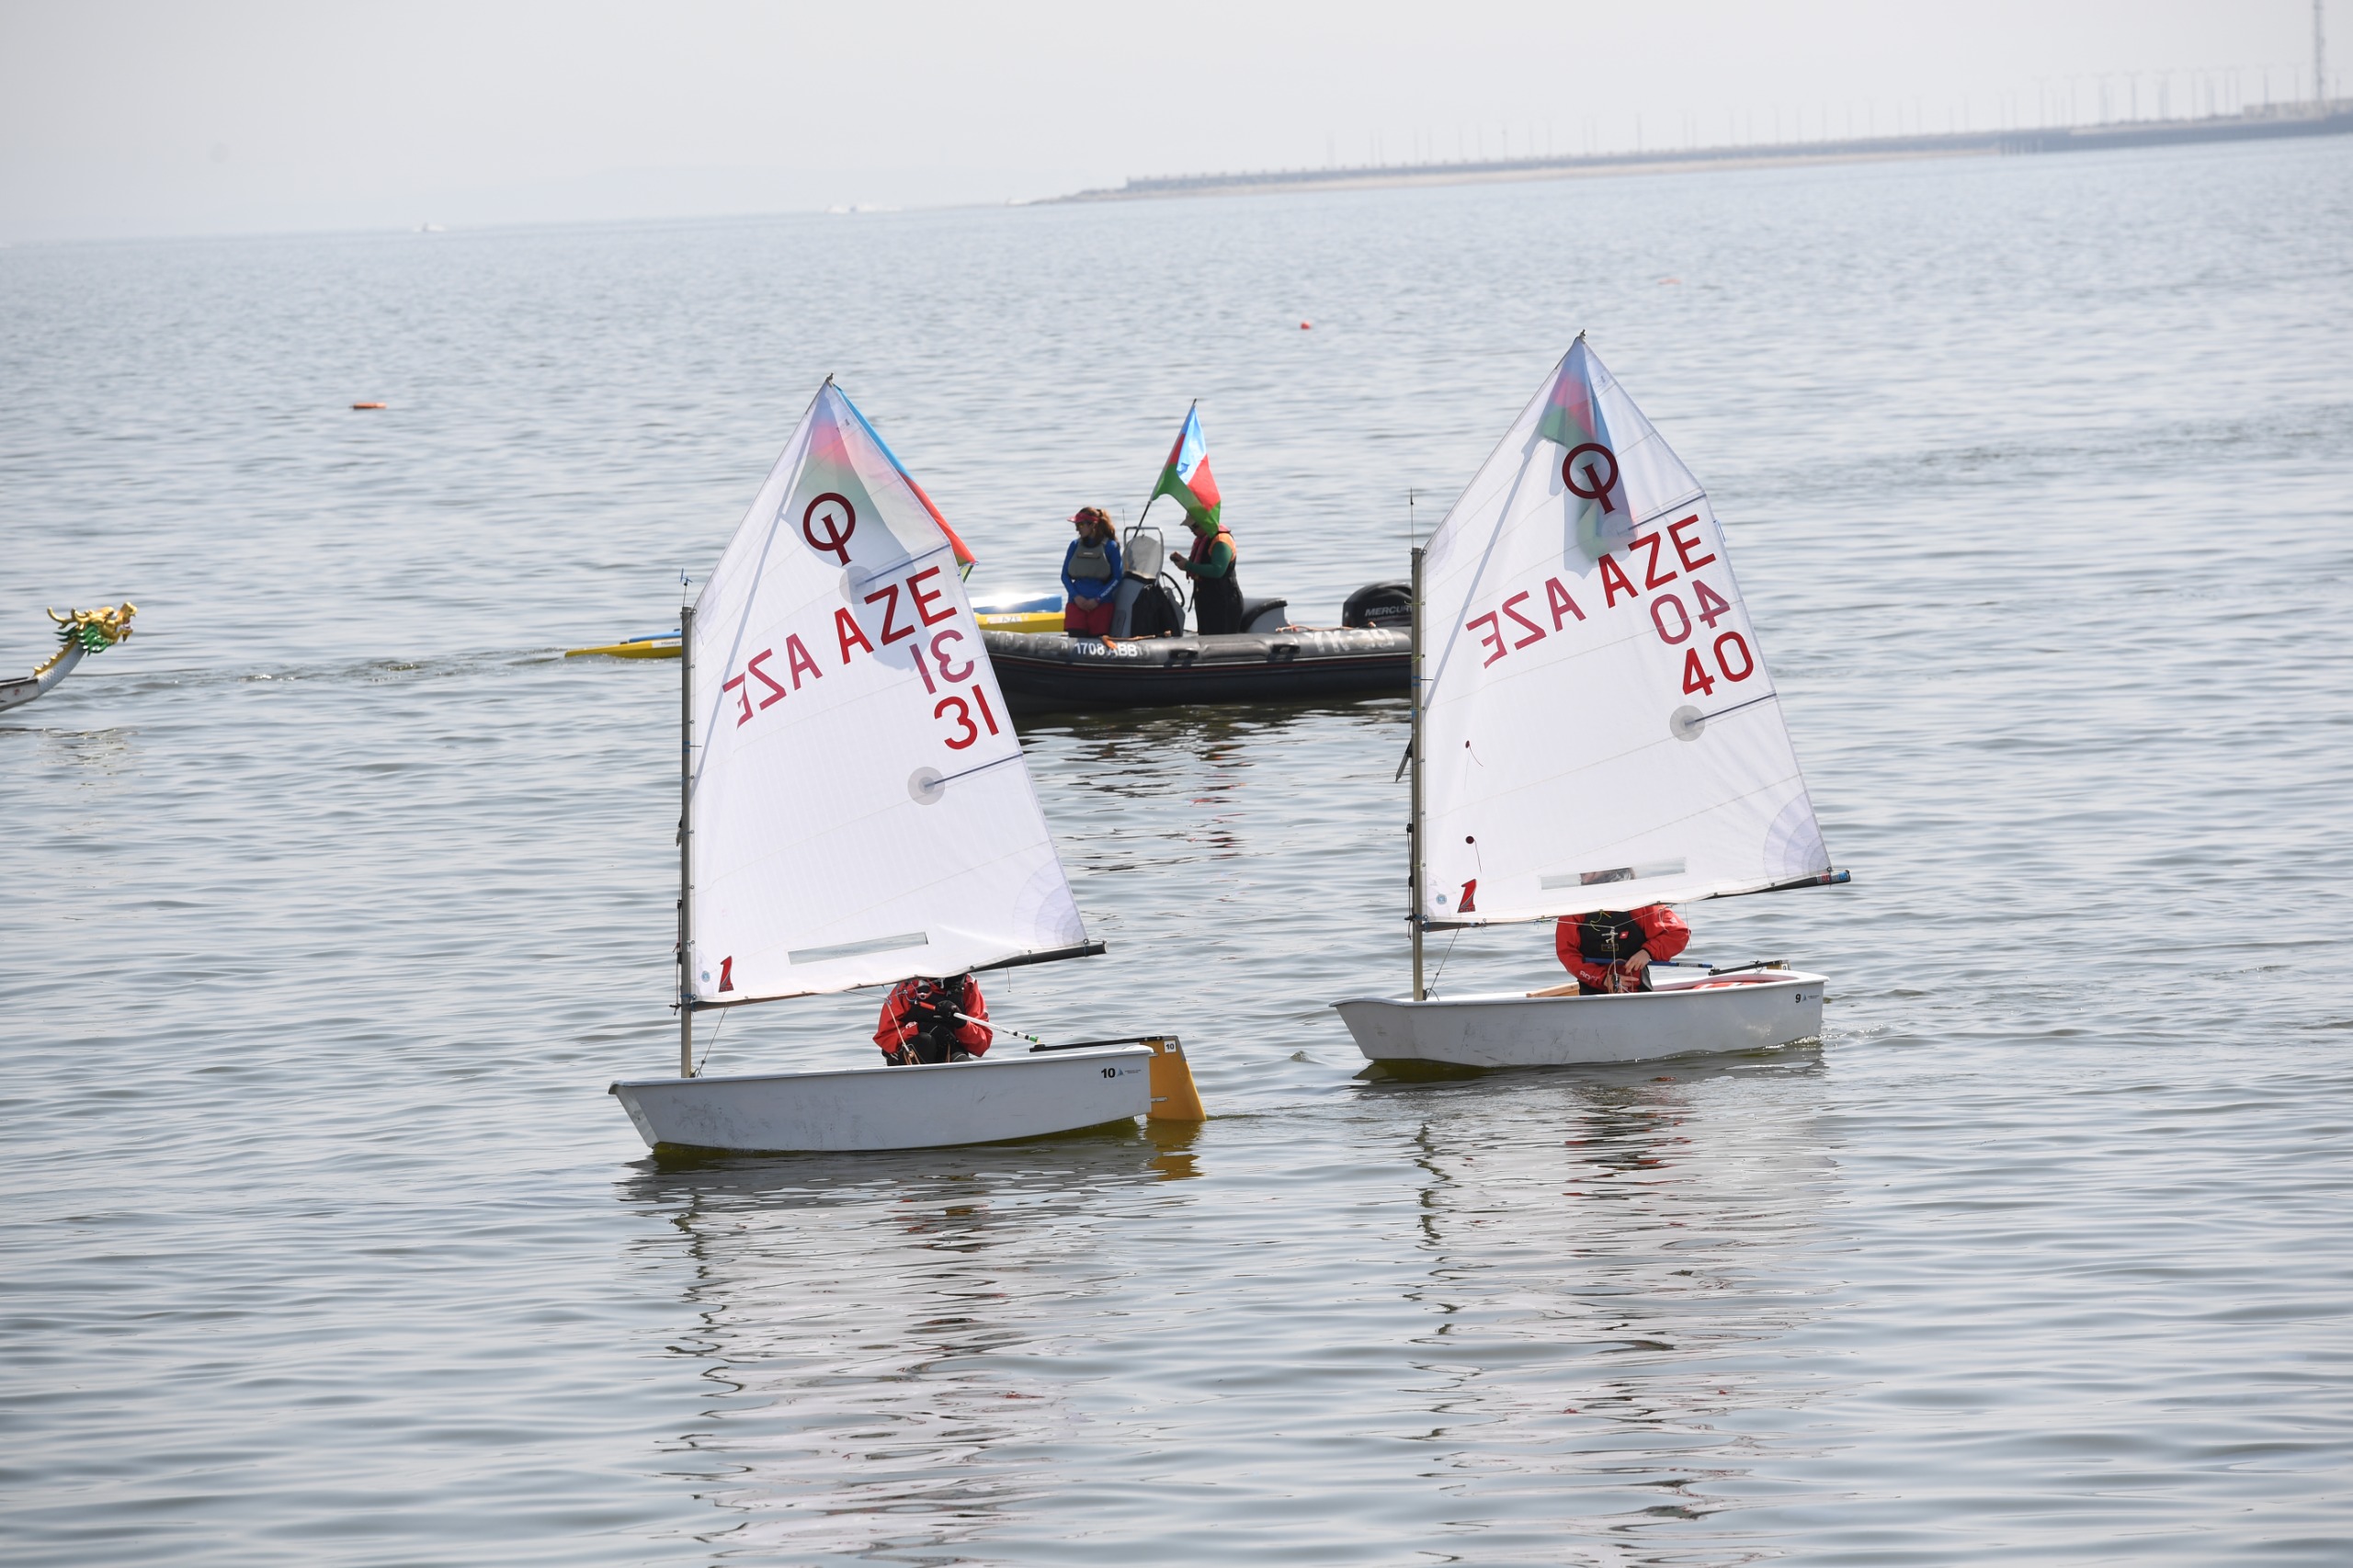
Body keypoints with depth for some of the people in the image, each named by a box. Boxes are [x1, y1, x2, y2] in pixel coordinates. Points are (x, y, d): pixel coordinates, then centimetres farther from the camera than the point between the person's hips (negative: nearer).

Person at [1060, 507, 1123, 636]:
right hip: (1076, 603, 2)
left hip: (1101, 605, -2)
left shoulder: (1110, 546, -1)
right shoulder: (1075, 545, 9)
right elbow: (1065, 575, 11)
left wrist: (1097, 599, -8)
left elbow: (1117, 578, 0)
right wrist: (1076, 596, -4)